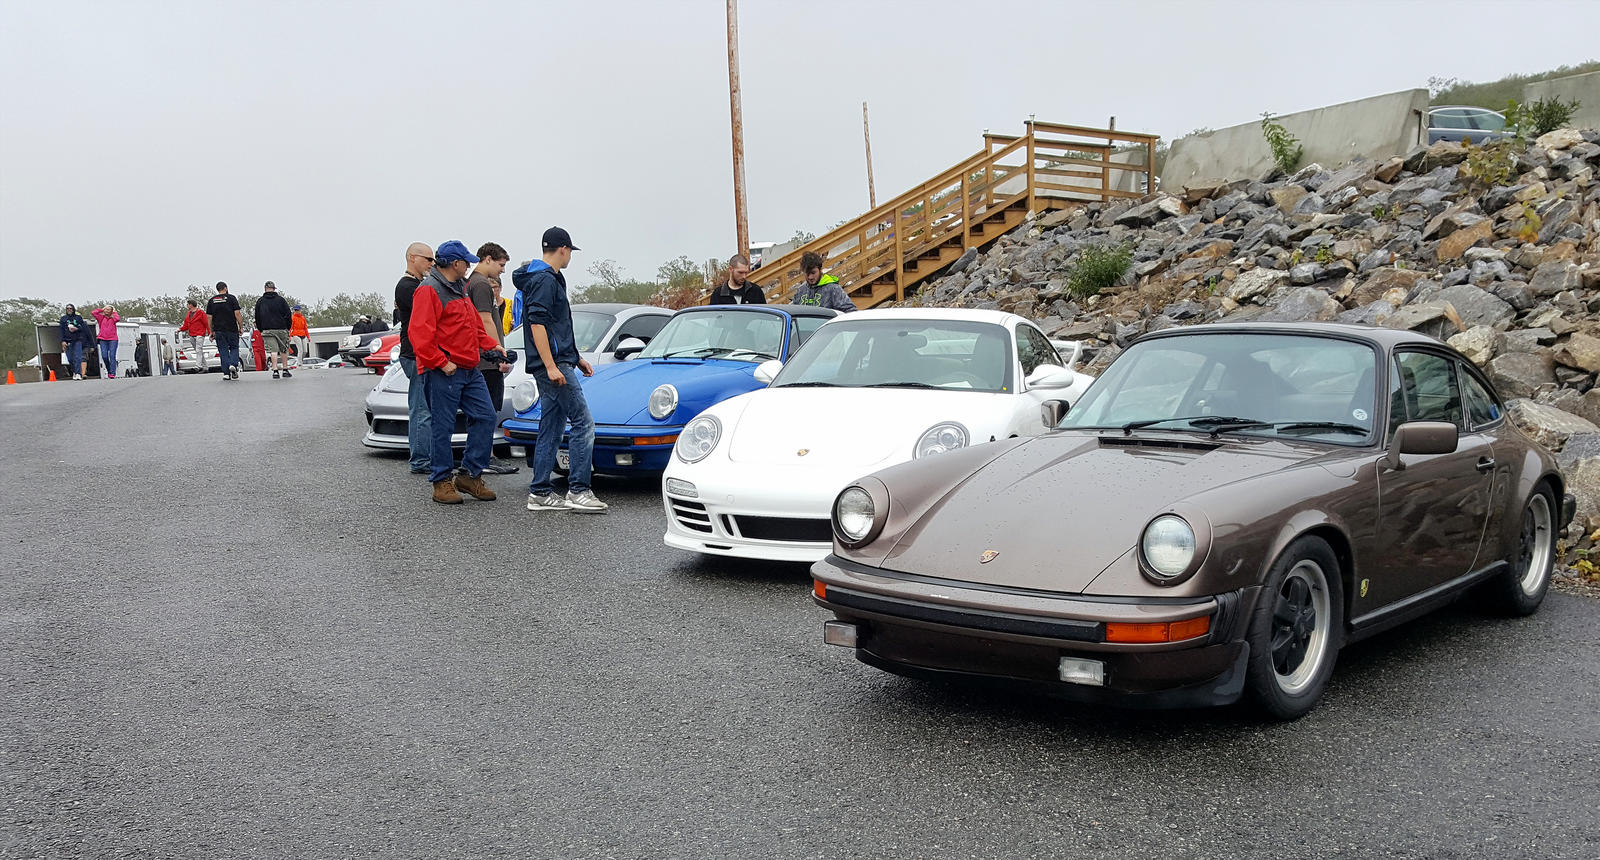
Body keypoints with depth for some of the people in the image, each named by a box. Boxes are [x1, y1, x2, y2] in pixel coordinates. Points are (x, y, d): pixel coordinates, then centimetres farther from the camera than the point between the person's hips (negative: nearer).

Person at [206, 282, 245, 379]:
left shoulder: (211, 301, 8)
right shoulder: (231, 298, -2)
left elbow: (209, 317, 7)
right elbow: (237, 314, -8)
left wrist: (211, 331, 13)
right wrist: (241, 327, -1)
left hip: (218, 330, 2)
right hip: (232, 329, -2)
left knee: (223, 351, 5)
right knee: (234, 348, 11)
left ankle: (226, 373, 0)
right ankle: (233, 364, -14)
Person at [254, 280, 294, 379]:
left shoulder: (260, 301, 6)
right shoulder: (281, 300, 2)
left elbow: (257, 318, 9)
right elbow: (288, 315, 2)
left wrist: (261, 330, 18)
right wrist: (288, 328, 10)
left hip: (267, 330, 0)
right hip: (281, 330, 0)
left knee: (273, 350, -4)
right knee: (284, 350, 10)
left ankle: (275, 371, -14)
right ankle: (285, 370, 12)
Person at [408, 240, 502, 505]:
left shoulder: (459, 288, 20)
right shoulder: (429, 290, -10)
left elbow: (473, 325, 30)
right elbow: (420, 334, -18)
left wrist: (491, 345, 16)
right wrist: (441, 363, -20)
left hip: (469, 369, 9)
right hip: (443, 373, -9)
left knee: (485, 418, 4)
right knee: (443, 427, -2)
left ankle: (470, 474, 13)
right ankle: (442, 482, 7)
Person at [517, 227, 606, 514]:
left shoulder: (550, 280, 22)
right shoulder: (545, 280, -10)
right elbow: (537, 325, -19)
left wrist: (577, 359, 29)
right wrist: (551, 366, -24)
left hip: (555, 365, 11)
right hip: (553, 364, -11)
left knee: (551, 430, 10)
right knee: (583, 424, -10)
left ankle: (540, 493, 12)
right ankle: (578, 491, -11)